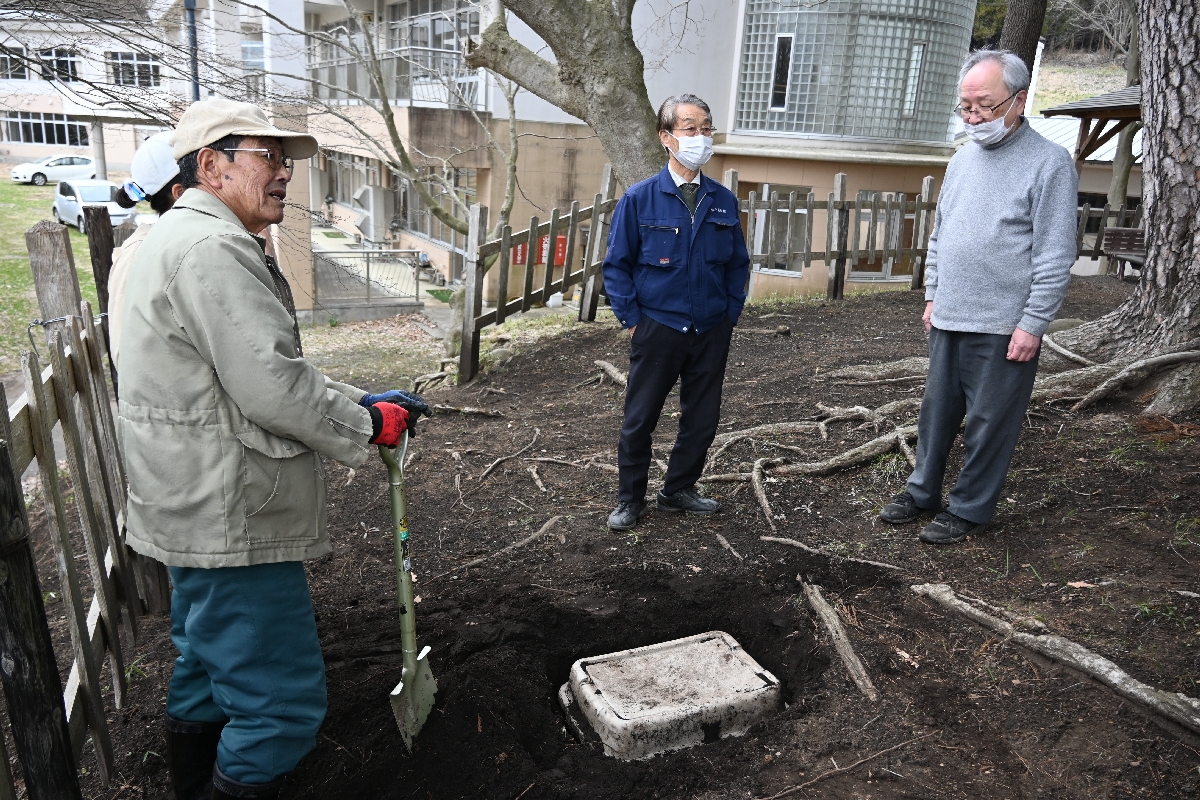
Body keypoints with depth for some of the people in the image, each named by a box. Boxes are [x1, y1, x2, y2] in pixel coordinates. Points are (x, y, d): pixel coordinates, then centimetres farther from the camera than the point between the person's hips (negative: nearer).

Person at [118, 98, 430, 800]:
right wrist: (367, 425, -10)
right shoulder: (212, 248, -19)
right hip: (230, 524, -12)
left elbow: (265, 371, 18)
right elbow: (272, 387, -26)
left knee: (206, 671, 27)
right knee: (284, 700, -3)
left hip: (196, 511, 12)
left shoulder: (185, 238, 17)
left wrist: (362, 401, 9)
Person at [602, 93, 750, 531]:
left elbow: (738, 264, 12)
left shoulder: (724, 201, 3)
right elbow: (617, 265, -3)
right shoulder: (639, 199, -6)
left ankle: (679, 490, 32)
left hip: (712, 331, 4)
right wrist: (632, 321, -7)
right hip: (658, 328, -3)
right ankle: (630, 499, 23)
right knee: (640, 418, 6)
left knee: (702, 418, 12)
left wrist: (731, 314, 5)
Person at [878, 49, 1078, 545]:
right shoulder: (963, 159, 12)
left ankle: (969, 509, 18)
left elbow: (1055, 257, -12)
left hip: (1003, 329, -6)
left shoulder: (1049, 163, -9)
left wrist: (1032, 324, -14)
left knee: (988, 424, 4)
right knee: (937, 411, 14)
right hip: (948, 320, 6)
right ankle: (922, 492, 29)